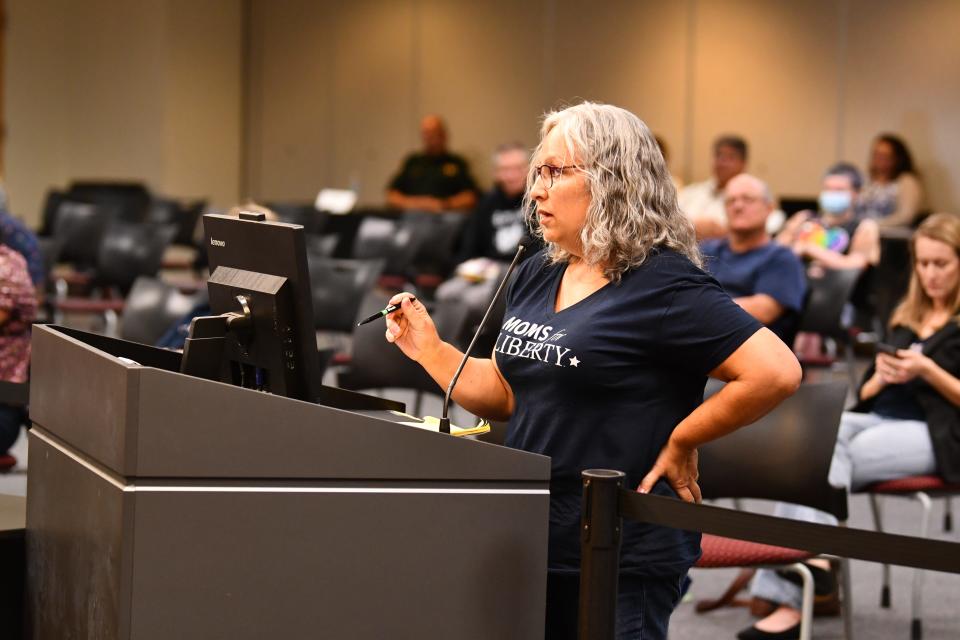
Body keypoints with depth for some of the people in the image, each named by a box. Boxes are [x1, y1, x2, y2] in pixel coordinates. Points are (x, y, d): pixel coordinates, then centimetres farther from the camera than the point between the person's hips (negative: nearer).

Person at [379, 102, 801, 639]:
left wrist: (680, 443, -14)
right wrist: (430, 349, 8)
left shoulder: (664, 286, -14)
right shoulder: (536, 277, 11)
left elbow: (777, 372, -22)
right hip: (531, 544, 8)